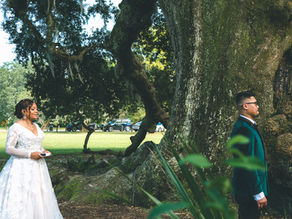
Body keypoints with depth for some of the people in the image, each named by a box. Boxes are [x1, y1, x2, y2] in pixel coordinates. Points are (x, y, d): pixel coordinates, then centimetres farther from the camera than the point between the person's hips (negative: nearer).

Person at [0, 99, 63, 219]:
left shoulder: (36, 126, 13)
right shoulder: (15, 127, -9)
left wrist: (43, 151, 4)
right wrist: (30, 154, -18)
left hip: (37, 167, 7)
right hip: (22, 167, -7)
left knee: (38, 197, 7)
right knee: (20, 199, -7)